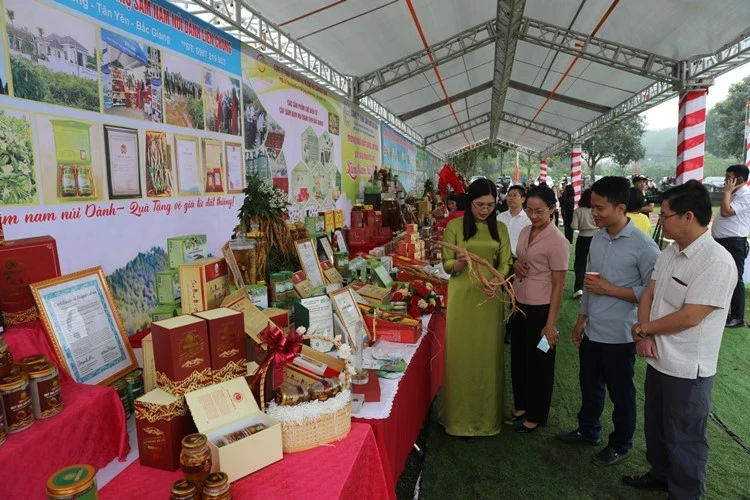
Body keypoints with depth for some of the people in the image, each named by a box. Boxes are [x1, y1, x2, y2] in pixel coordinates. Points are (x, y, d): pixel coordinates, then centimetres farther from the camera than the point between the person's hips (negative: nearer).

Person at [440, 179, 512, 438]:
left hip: (490, 298, 2)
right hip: (462, 297, -2)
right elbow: (447, 265, -3)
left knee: (488, 356, 9)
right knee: (462, 355, 3)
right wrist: (461, 262, -26)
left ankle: (488, 414, 26)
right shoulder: (454, 226, -2)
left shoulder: (500, 229, 7)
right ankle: (461, 416, 18)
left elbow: (505, 263, 2)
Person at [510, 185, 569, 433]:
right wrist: (515, 264, -5)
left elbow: (558, 285, -16)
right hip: (519, 305, 7)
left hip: (540, 309, -7)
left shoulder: (557, 241, -17)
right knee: (518, 358, 18)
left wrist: (551, 323, -16)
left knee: (538, 362, 9)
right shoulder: (525, 232, 4)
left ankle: (536, 415, 26)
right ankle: (521, 405, 37)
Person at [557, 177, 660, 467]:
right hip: (592, 330, 6)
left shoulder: (643, 246, -17)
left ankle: (620, 445, 35)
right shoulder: (597, 239, 3)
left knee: (620, 392, 13)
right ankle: (588, 431, 43)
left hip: (619, 334, -6)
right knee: (589, 385, 21)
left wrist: (611, 289, -21)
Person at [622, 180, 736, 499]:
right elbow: (648, 295, 6)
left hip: (687, 369, -8)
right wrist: (644, 337, -9)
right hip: (659, 360, 8)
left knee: (684, 440, 12)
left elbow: (688, 317, -25)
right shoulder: (668, 253, 3)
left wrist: (642, 329, -12)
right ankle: (660, 474, 47)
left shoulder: (717, 262, -23)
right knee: (655, 426, 25)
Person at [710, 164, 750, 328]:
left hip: (734, 243, -10)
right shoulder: (735, 194, 18)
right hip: (722, 242, 10)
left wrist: (727, 191, -15)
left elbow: (726, 212, -23)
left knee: (734, 280, -3)